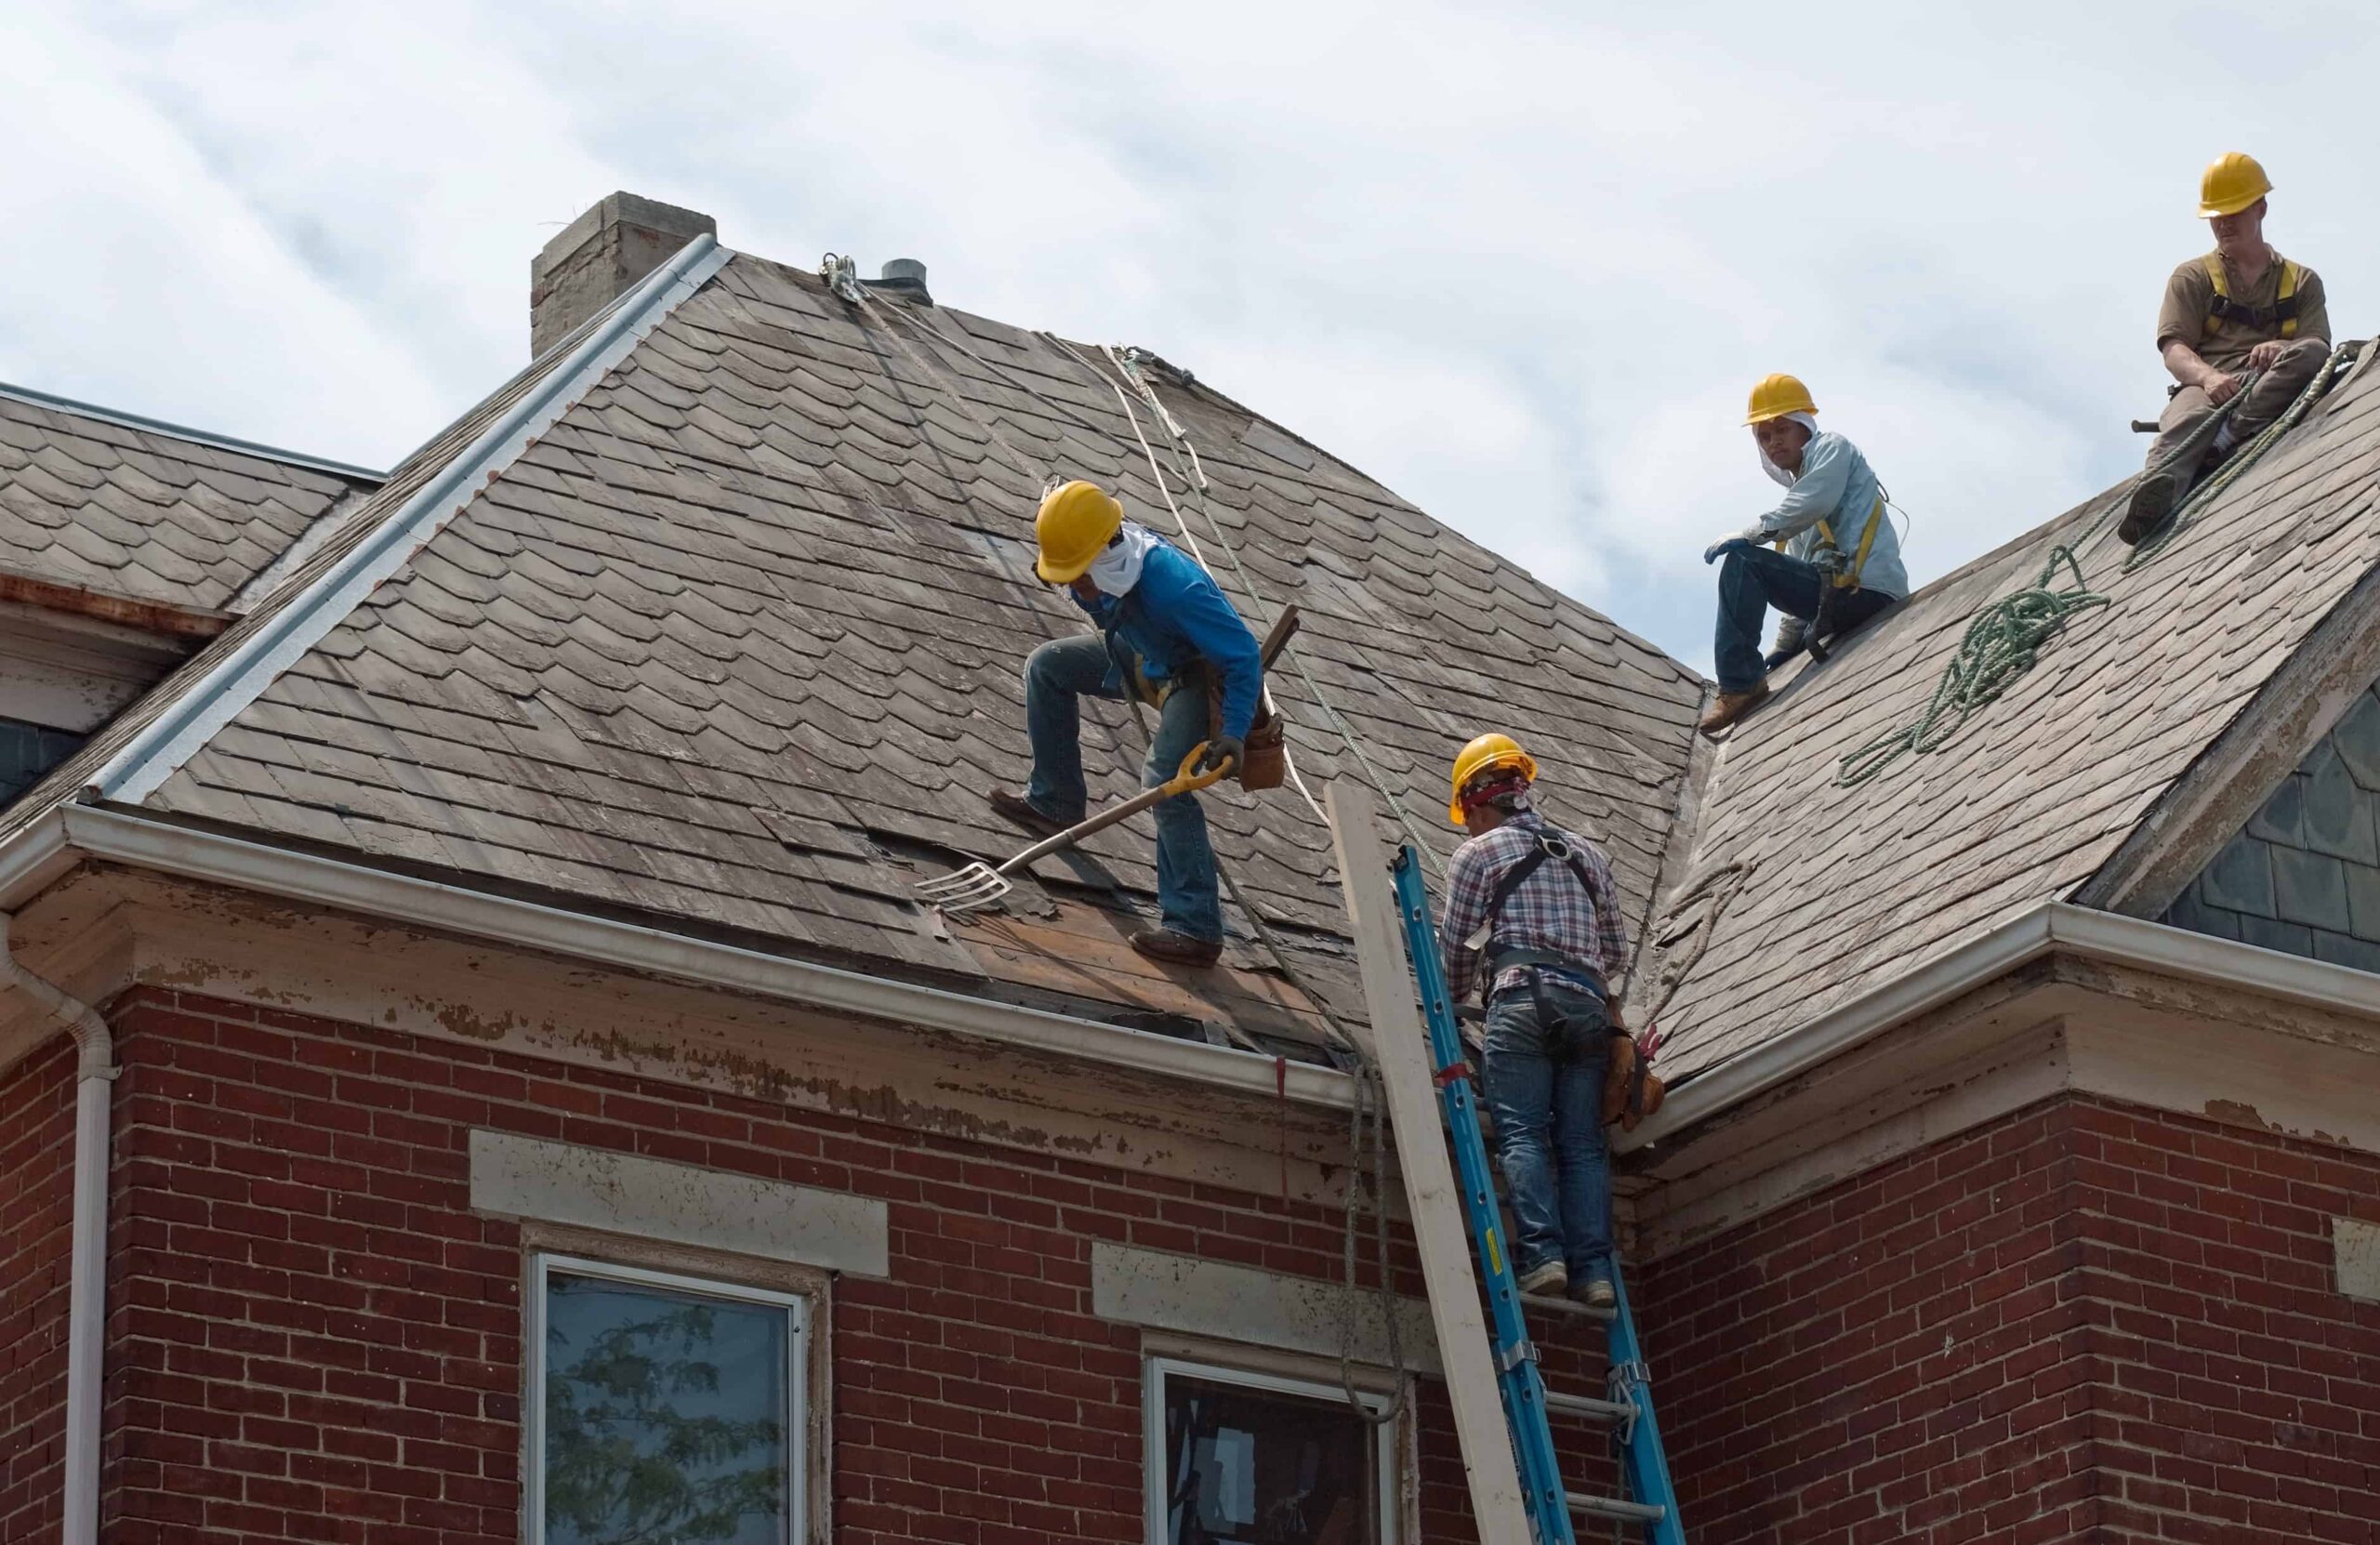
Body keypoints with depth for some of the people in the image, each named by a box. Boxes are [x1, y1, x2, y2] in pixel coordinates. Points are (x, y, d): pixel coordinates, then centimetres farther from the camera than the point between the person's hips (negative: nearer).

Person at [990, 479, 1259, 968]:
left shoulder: (1175, 588, -39)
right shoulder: (1105, 555, -17)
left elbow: (1243, 658, -36)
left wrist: (1233, 734, -40)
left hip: (1199, 675, -9)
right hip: (1144, 656, 9)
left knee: (1164, 781, -26)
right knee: (1047, 665, 7)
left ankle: (1195, 928, -27)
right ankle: (1054, 804, 17)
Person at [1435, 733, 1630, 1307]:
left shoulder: (1478, 852, 12)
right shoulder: (1587, 854, 26)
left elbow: (1454, 944, 10)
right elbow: (1617, 951, 27)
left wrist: (1453, 1001, 29)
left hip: (1523, 996, -4)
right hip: (1589, 1003, 4)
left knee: (1521, 1132, -10)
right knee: (1582, 1143, -1)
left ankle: (1541, 1254, -26)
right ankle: (1593, 1269, -14)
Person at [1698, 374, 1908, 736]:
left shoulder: (1832, 448, 6)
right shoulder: (1800, 486, 32)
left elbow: (1813, 504, -17)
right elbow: (1800, 578, 30)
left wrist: (1746, 537, -17)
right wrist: (1785, 646, 25)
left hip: (1864, 588, -11)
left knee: (1741, 564, -20)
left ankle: (1740, 685, -25)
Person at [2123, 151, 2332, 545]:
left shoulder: (2302, 281, 25)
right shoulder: (2192, 277, 23)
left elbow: (2317, 349, 9)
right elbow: (2174, 349, 7)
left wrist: (2280, 349, -17)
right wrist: (2209, 377, -18)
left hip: (2272, 393, 1)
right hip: (2207, 387, -1)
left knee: (2310, 353, -32)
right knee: (2186, 422, -38)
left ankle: (2221, 439, -46)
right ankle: (2156, 492, -71)